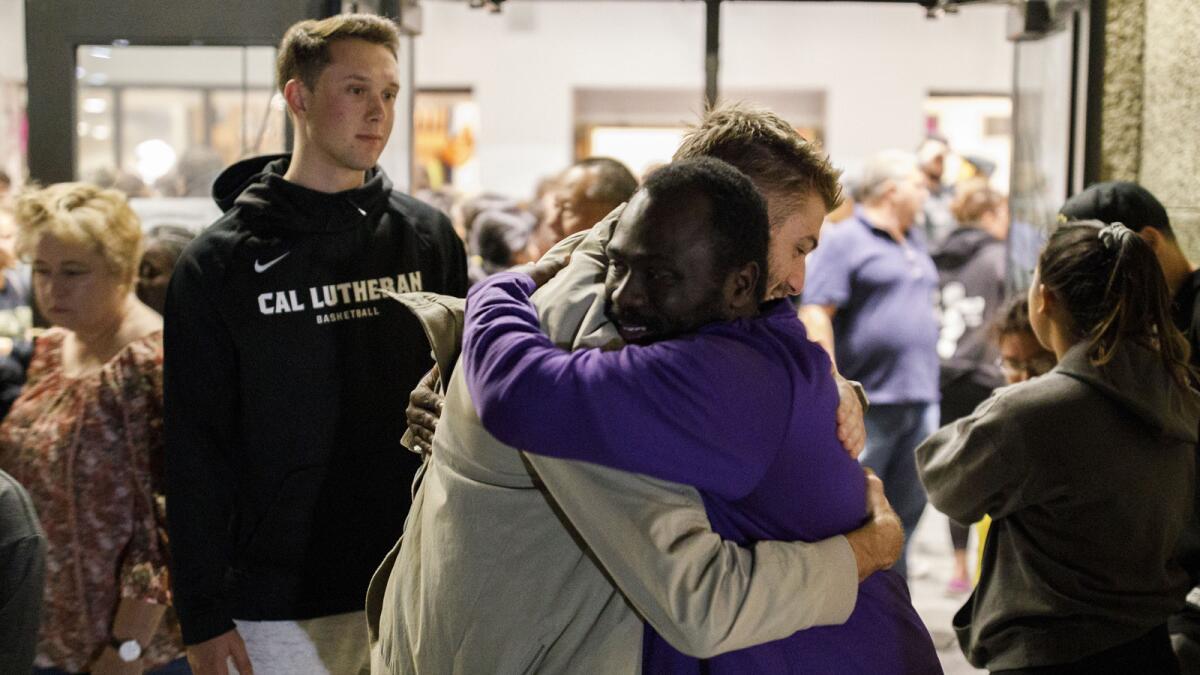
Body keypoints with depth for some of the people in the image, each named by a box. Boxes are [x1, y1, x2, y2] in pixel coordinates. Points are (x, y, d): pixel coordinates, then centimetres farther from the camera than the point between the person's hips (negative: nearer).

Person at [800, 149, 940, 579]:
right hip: (870, 403, -8)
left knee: (908, 507, 12)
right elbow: (815, 314, -15)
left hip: (919, 399, 8)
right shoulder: (844, 241, -8)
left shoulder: (915, 242, 18)